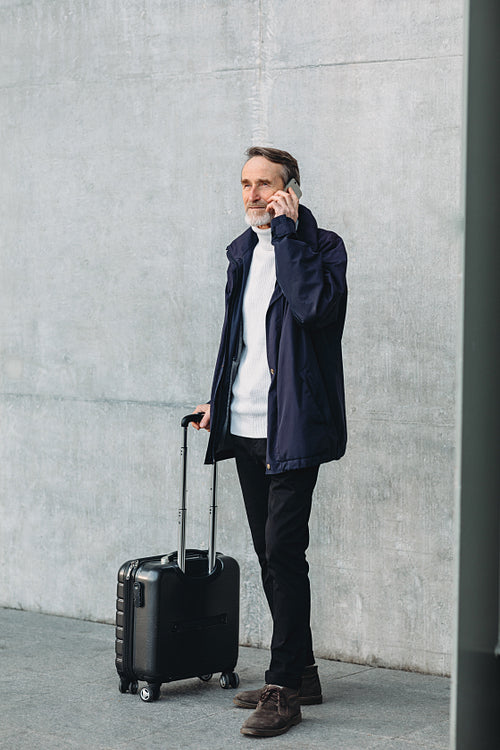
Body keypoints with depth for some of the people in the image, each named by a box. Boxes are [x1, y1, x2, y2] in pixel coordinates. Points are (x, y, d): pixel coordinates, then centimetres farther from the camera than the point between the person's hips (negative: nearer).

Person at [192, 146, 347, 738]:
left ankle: (284, 690, -2)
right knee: (270, 554, 11)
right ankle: (301, 673, 23)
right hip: (246, 425, 8)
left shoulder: (321, 246, -6)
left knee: (283, 551, -10)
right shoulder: (242, 252, 16)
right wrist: (219, 400, 21)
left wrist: (285, 232, -20)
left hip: (294, 425, -7)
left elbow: (313, 304, -27)